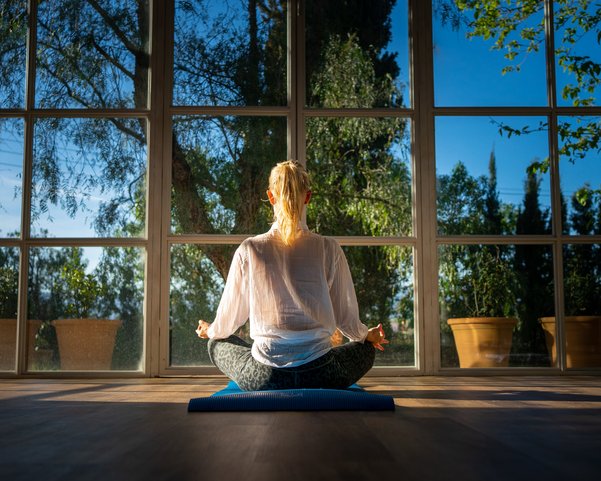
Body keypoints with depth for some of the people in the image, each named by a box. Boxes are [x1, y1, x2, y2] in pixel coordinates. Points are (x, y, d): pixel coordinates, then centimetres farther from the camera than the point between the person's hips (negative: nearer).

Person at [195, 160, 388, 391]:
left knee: (217, 344, 31)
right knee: (366, 349, 31)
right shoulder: (328, 248, -4)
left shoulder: (249, 250, -4)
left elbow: (231, 315, 8)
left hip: (263, 378, 1)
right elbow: (346, 318, 5)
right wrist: (368, 335, 29)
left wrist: (210, 330, 33)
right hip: (320, 376, 0)